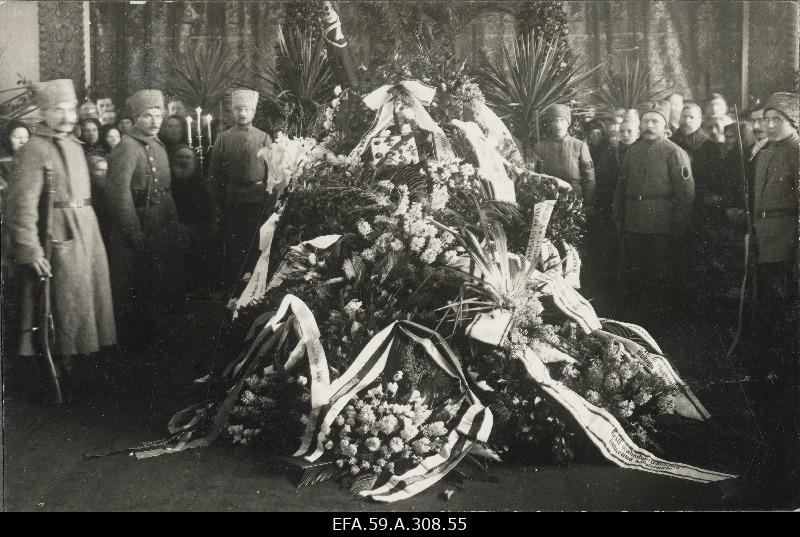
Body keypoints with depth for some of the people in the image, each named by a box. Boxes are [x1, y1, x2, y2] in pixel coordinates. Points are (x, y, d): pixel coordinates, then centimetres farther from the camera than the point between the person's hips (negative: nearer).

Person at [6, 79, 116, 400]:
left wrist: (92, 237, 14)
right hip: (58, 241, -8)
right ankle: (56, 371, 11)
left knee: (86, 303, 14)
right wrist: (30, 251, -22)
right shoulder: (34, 150, -11)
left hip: (86, 237, 8)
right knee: (61, 309, -2)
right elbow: (22, 205, -17)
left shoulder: (75, 147, 14)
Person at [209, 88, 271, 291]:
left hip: (258, 201, 0)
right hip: (232, 202, 0)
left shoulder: (264, 138, 6)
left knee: (255, 244, 5)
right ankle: (231, 287, 14)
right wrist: (217, 203, 1)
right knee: (233, 246, 5)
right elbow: (214, 173, 5)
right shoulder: (223, 138, 5)